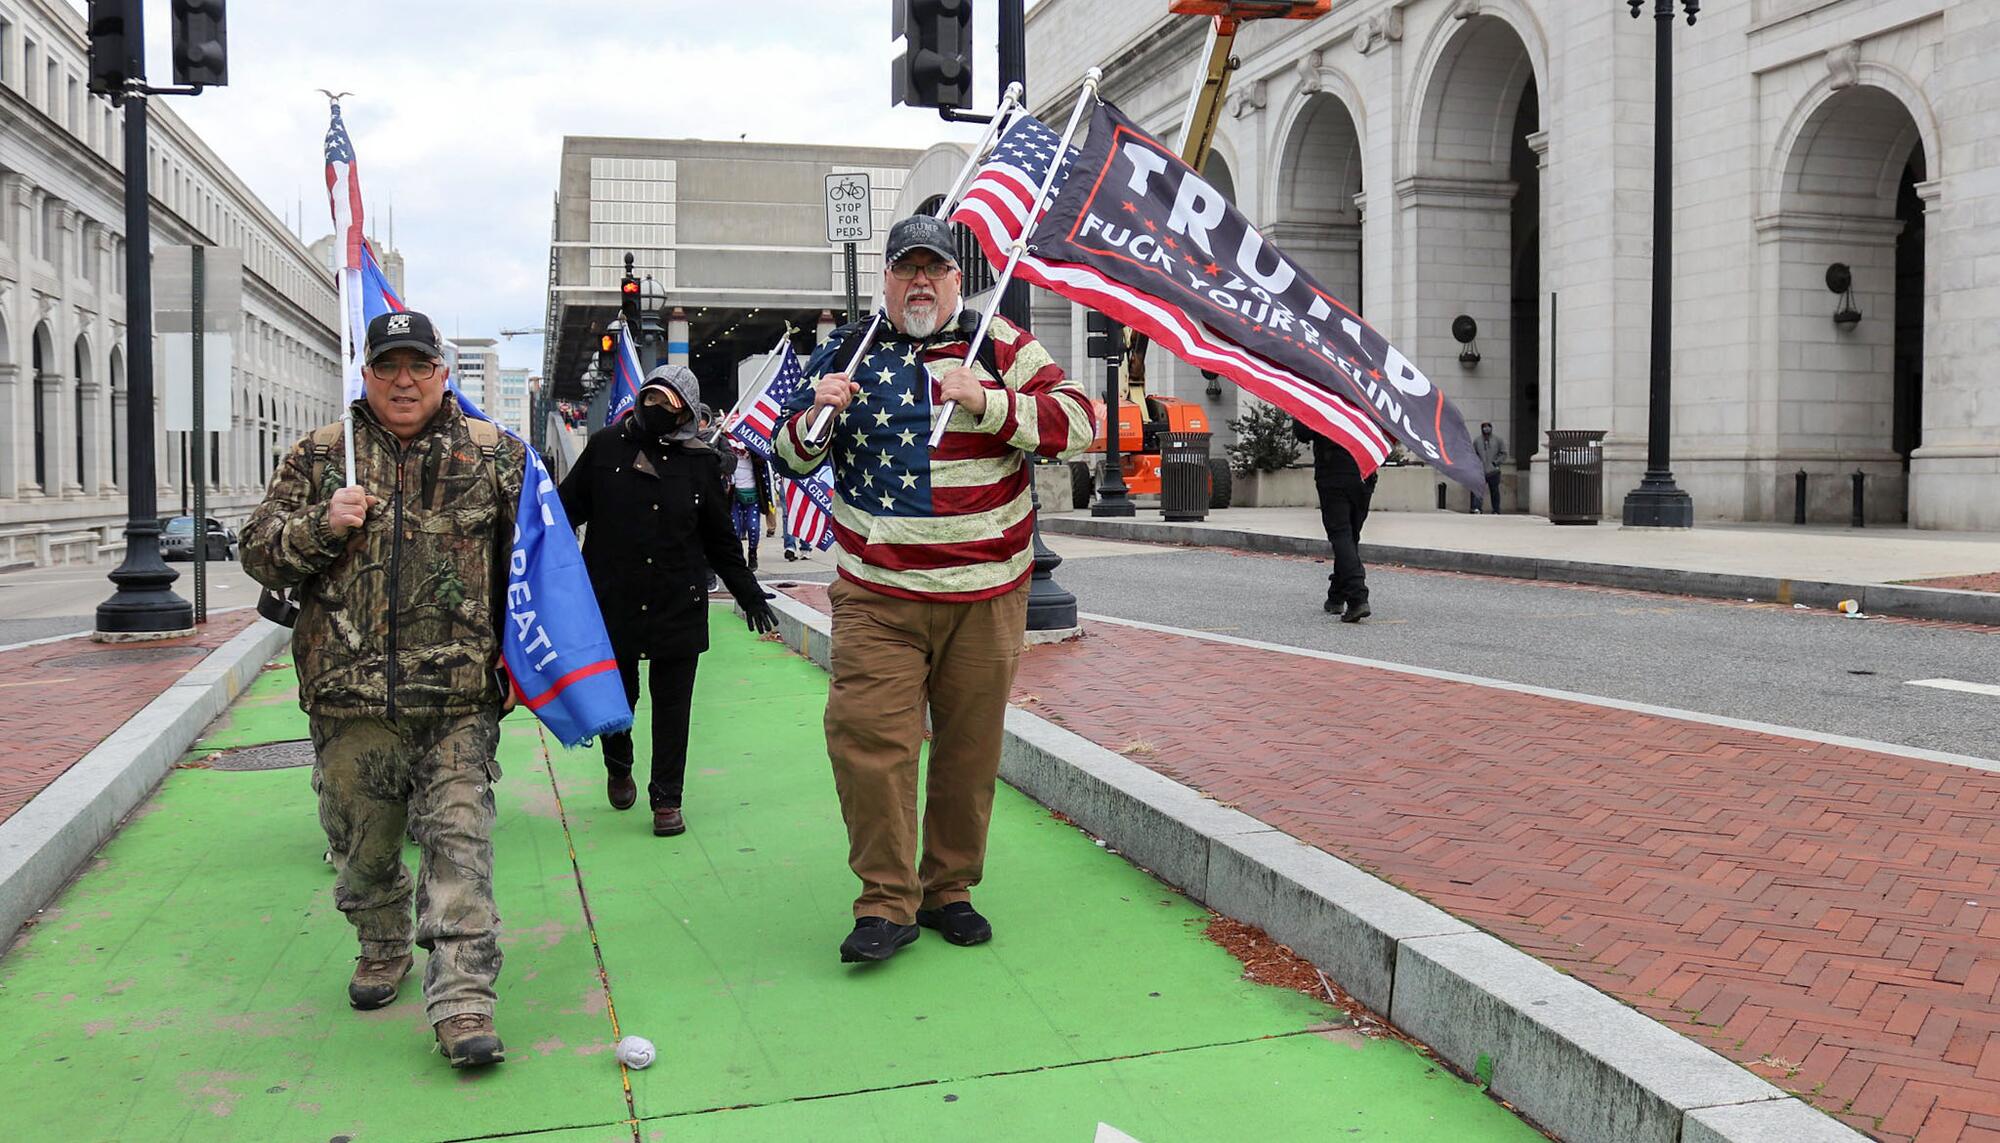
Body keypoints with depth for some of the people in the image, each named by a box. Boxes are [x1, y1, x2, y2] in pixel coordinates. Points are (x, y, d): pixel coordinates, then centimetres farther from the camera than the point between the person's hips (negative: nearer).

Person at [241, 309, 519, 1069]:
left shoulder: (492, 454, 6)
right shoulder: (320, 457, 7)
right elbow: (258, 552, 8)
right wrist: (322, 525, -11)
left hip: (461, 696, -2)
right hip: (352, 695, 2)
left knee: (458, 840, -8)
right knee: (363, 843, 14)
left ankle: (463, 1003, -8)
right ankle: (383, 947, 40)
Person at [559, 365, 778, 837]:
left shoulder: (698, 462, 4)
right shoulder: (605, 446, 2)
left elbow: (719, 540, 12)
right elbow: (567, 508, 9)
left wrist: (748, 592, 14)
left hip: (678, 605, 0)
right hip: (612, 601, 0)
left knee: (672, 706, 3)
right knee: (615, 696, 11)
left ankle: (667, 800, 15)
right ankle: (618, 768, 40)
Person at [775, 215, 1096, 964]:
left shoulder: (999, 345, 5)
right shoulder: (847, 352, 10)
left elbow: (1077, 422, -5)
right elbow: (790, 457, 15)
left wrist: (987, 402, -18)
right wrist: (816, 415, -7)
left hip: (985, 594, 0)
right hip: (876, 594, 0)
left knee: (971, 746, 7)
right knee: (866, 734, -11)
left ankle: (949, 889, 23)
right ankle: (887, 902, 1)